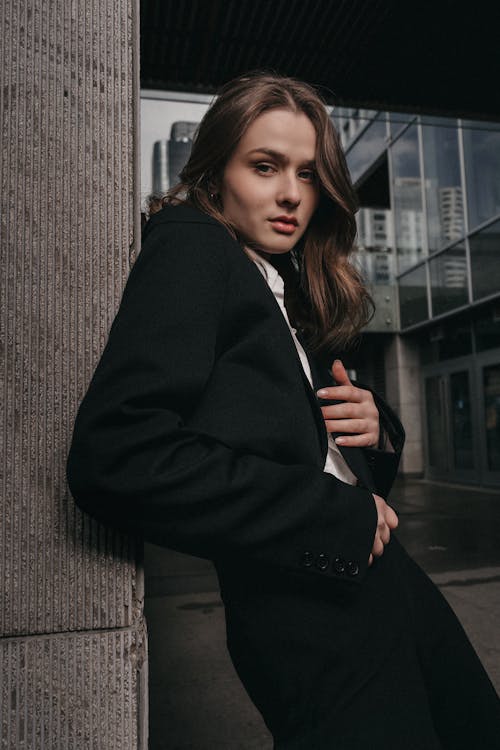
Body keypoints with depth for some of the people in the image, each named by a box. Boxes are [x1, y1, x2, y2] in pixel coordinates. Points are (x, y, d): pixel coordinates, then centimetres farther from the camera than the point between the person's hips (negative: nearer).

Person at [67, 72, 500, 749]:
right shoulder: (191, 245, -8)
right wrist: (338, 514, -18)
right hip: (314, 616, -8)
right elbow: (114, 458, -23)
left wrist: (377, 426, -3)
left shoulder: (288, 286, 15)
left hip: (386, 584, 8)